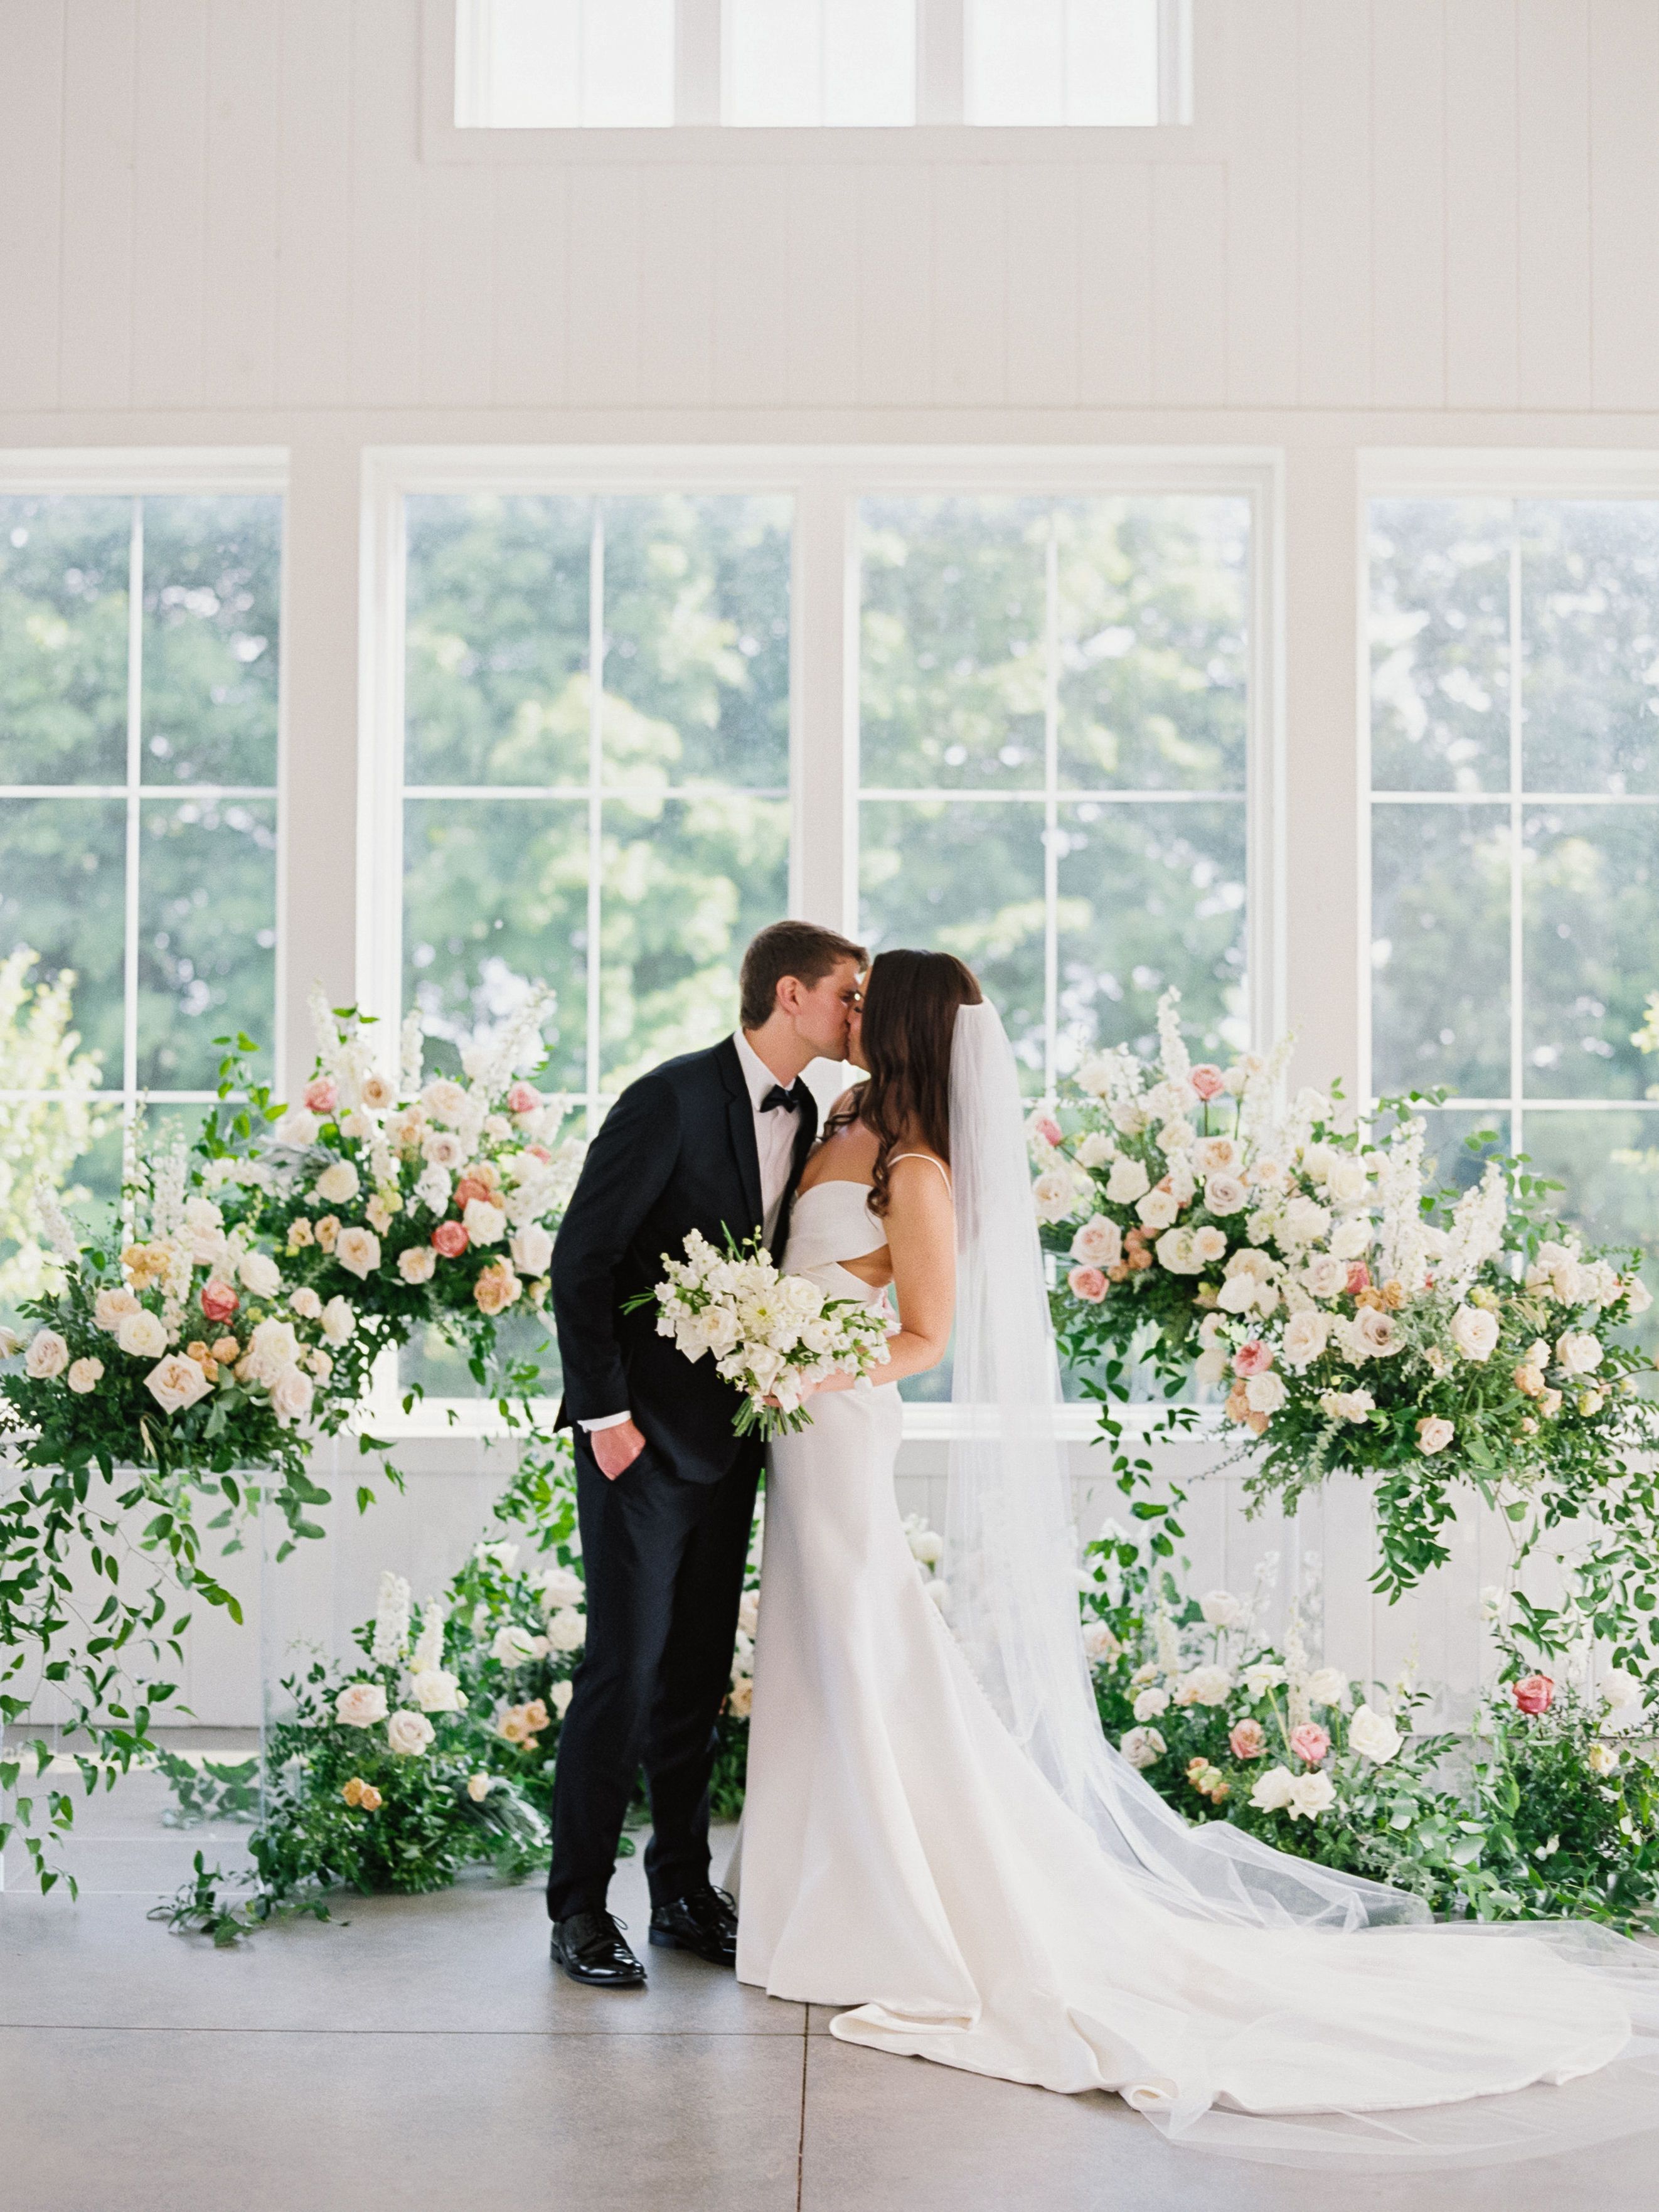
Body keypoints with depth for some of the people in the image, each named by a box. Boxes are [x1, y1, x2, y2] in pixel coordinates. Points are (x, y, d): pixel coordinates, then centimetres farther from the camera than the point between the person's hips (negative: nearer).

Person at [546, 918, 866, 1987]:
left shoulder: (805, 1116, 9)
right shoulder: (672, 1098, -14)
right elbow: (582, 1258, -14)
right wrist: (605, 1412, -16)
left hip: (732, 1429, 7)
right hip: (644, 1432, -7)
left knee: (702, 1670, 12)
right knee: (626, 1668, -3)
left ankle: (685, 1889, 23)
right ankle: (580, 1903, 9)